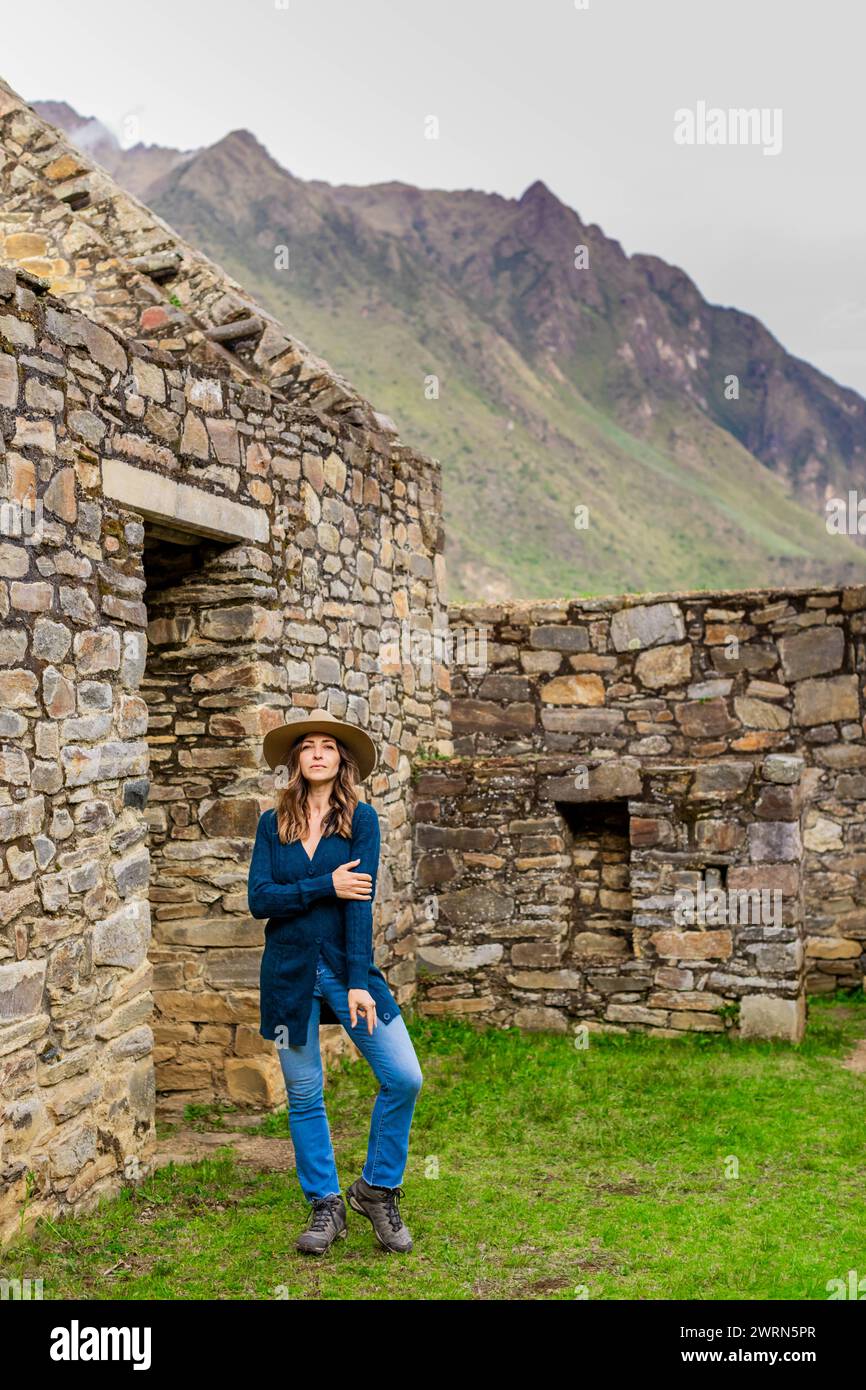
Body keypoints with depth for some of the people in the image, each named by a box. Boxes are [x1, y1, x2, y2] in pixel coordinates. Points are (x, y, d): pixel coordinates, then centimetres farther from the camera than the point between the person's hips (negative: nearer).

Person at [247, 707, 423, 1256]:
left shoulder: (360, 818, -2)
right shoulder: (272, 824, 5)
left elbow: (361, 899, -11)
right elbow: (259, 898, -6)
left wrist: (358, 983, -18)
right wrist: (325, 886, -17)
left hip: (346, 967, -1)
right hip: (289, 972, 1)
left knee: (404, 1078, -8)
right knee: (305, 1096, 8)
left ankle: (377, 1190, 13)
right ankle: (326, 1206, 25)